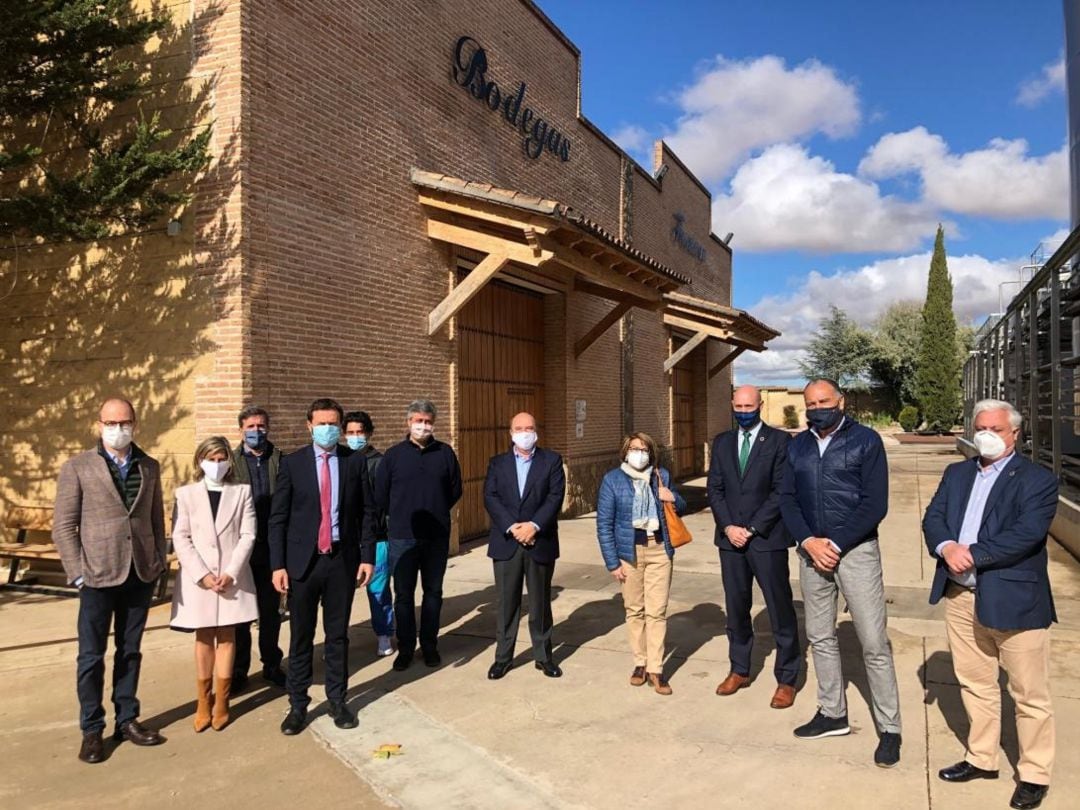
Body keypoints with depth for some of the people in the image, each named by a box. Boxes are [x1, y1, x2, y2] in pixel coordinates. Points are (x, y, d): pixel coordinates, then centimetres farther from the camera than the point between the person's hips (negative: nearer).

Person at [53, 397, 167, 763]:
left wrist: (159, 561, 3)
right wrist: (78, 573, -9)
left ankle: (127, 720, 26)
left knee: (130, 652, 14)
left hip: (140, 575, 3)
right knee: (91, 656, 7)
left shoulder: (150, 467, 7)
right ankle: (91, 730, 20)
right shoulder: (77, 468, -3)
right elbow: (63, 526, -4)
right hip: (98, 576, -3)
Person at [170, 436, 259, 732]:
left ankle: (221, 703, 13)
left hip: (232, 577, 0)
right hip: (197, 578, 0)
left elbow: (248, 536, -1)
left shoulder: (242, 492, 5)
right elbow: (180, 538, -3)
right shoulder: (186, 494, 3)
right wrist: (202, 574, -13)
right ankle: (203, 704, 17)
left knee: (226, 637, 6)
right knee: (204, 638, 8)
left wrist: (231, 572, -12)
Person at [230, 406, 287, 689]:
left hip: (272, 546, 1)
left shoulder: (280, 460, 2)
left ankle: (271, 664, 28)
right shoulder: (230, 461, -1)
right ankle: (238, 669, 24)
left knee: (271, 611, 13)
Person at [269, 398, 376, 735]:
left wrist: (367, 556, -2)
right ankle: (298, 704, 22)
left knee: (338, 635, 11)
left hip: (343, 559, 1)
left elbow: (367, 513, 3)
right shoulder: (292, 463, -1)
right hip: (303, 560, -1)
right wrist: (278, 564, -6)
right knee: (301, 637, 8)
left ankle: (337, 701, 25)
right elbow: (278, 517, -1)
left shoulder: (355, 462, 2)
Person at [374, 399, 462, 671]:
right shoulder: (393, 454, -2)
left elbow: (455, 490, 10)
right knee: (404, 595, 6)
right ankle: (405, 648, 19)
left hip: (437, 536, 1)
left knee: (433, 592, 11)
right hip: (402, 537, -1)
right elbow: (380, 495, 4)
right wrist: (400, 517, 10)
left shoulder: (445, 452, 1)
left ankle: (429, 645, 24)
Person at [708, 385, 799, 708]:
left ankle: (786, 679, 16)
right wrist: (727, 527, -7)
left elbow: (781, 491, -9)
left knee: (780, 609, 3)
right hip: (730, 537, 4)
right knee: (736, 608, 13)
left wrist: (752, 529, -12)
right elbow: (715, 488, 7)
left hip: (767, 538, -4)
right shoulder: (722, 442, 10)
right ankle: (739, 670, 27)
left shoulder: (779, 441, -4)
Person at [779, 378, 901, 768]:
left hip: (855, 549, -5)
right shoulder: (797, 446, 9)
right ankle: (833, 714, 28)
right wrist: (809, 542, -9)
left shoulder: (865, 440, -5)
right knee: (820, 637, 13)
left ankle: (889, 728, 11)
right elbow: (787, 499, 6)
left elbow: (875, 504, -11)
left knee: (874, 644, -2)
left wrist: (835, 544, -13)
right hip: (812, 550, 5)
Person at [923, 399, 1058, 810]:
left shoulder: (1038, 479, -6)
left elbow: (1027, 534, -18)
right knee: (975, 683, 18)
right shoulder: (956, 473, 12)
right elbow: (932, 518, 5)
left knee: (1029, 694, 7)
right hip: (960, 595, 6)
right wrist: (946, 547, -15)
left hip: (1015, 599, -5)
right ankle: (982, 758, 33)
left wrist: (972, 554, -18)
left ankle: (1034, 774, 23)